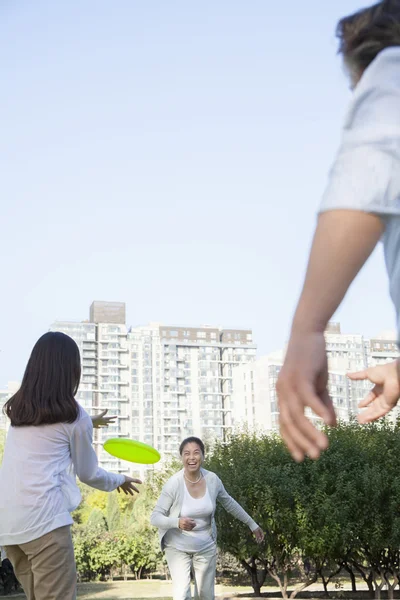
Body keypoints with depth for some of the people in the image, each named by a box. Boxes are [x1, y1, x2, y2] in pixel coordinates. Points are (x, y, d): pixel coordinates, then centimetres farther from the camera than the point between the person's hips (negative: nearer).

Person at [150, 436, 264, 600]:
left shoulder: (212, 480, -11)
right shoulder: (174, 483, -22)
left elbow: (229, 503, 8)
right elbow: (155, 517, -19)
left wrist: (252, 525, 14)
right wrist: (177, 522, -37)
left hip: (206, 546, 3)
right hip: (178, 547, -3)